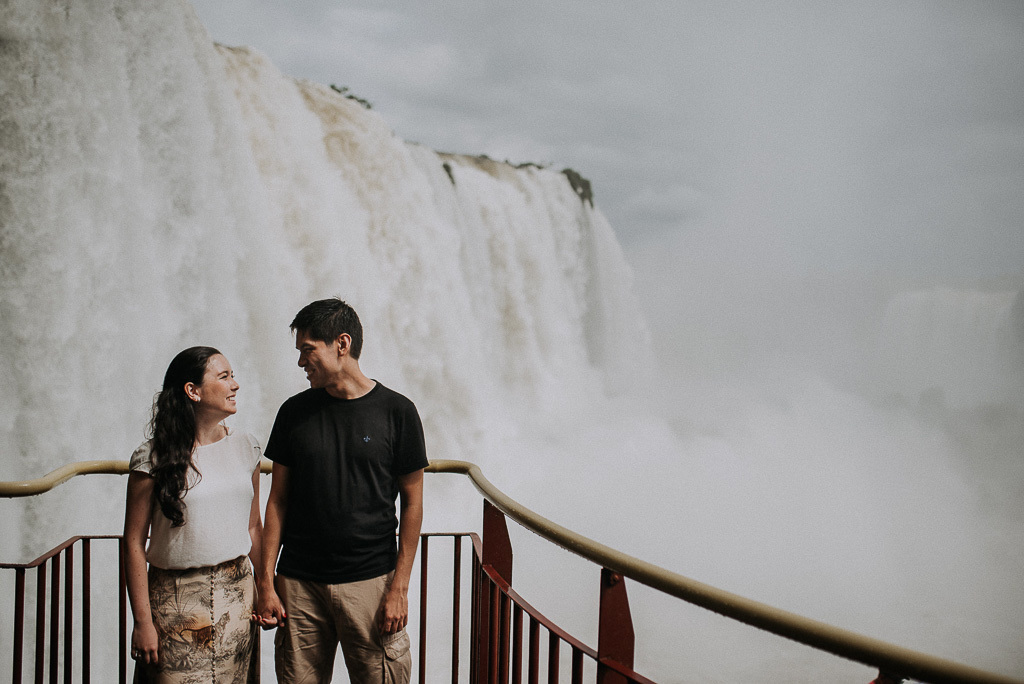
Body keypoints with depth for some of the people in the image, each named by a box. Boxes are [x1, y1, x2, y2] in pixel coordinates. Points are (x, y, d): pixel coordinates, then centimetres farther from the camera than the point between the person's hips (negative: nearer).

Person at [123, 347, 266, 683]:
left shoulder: (245, 448, 6)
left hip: (237, 592, 4)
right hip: (177, 598, -4)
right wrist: (142, 621, -9)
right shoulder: (153, 458, -8)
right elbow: (134, 543, -7)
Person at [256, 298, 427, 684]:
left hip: (371, 581, -2)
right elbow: (278, 501, 8)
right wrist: (266, 583, 1)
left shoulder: (397, 412, -2)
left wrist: (399, 587, -5)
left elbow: (412, 502, 0)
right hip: (299, 585, 2)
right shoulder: (294, 412, 5)